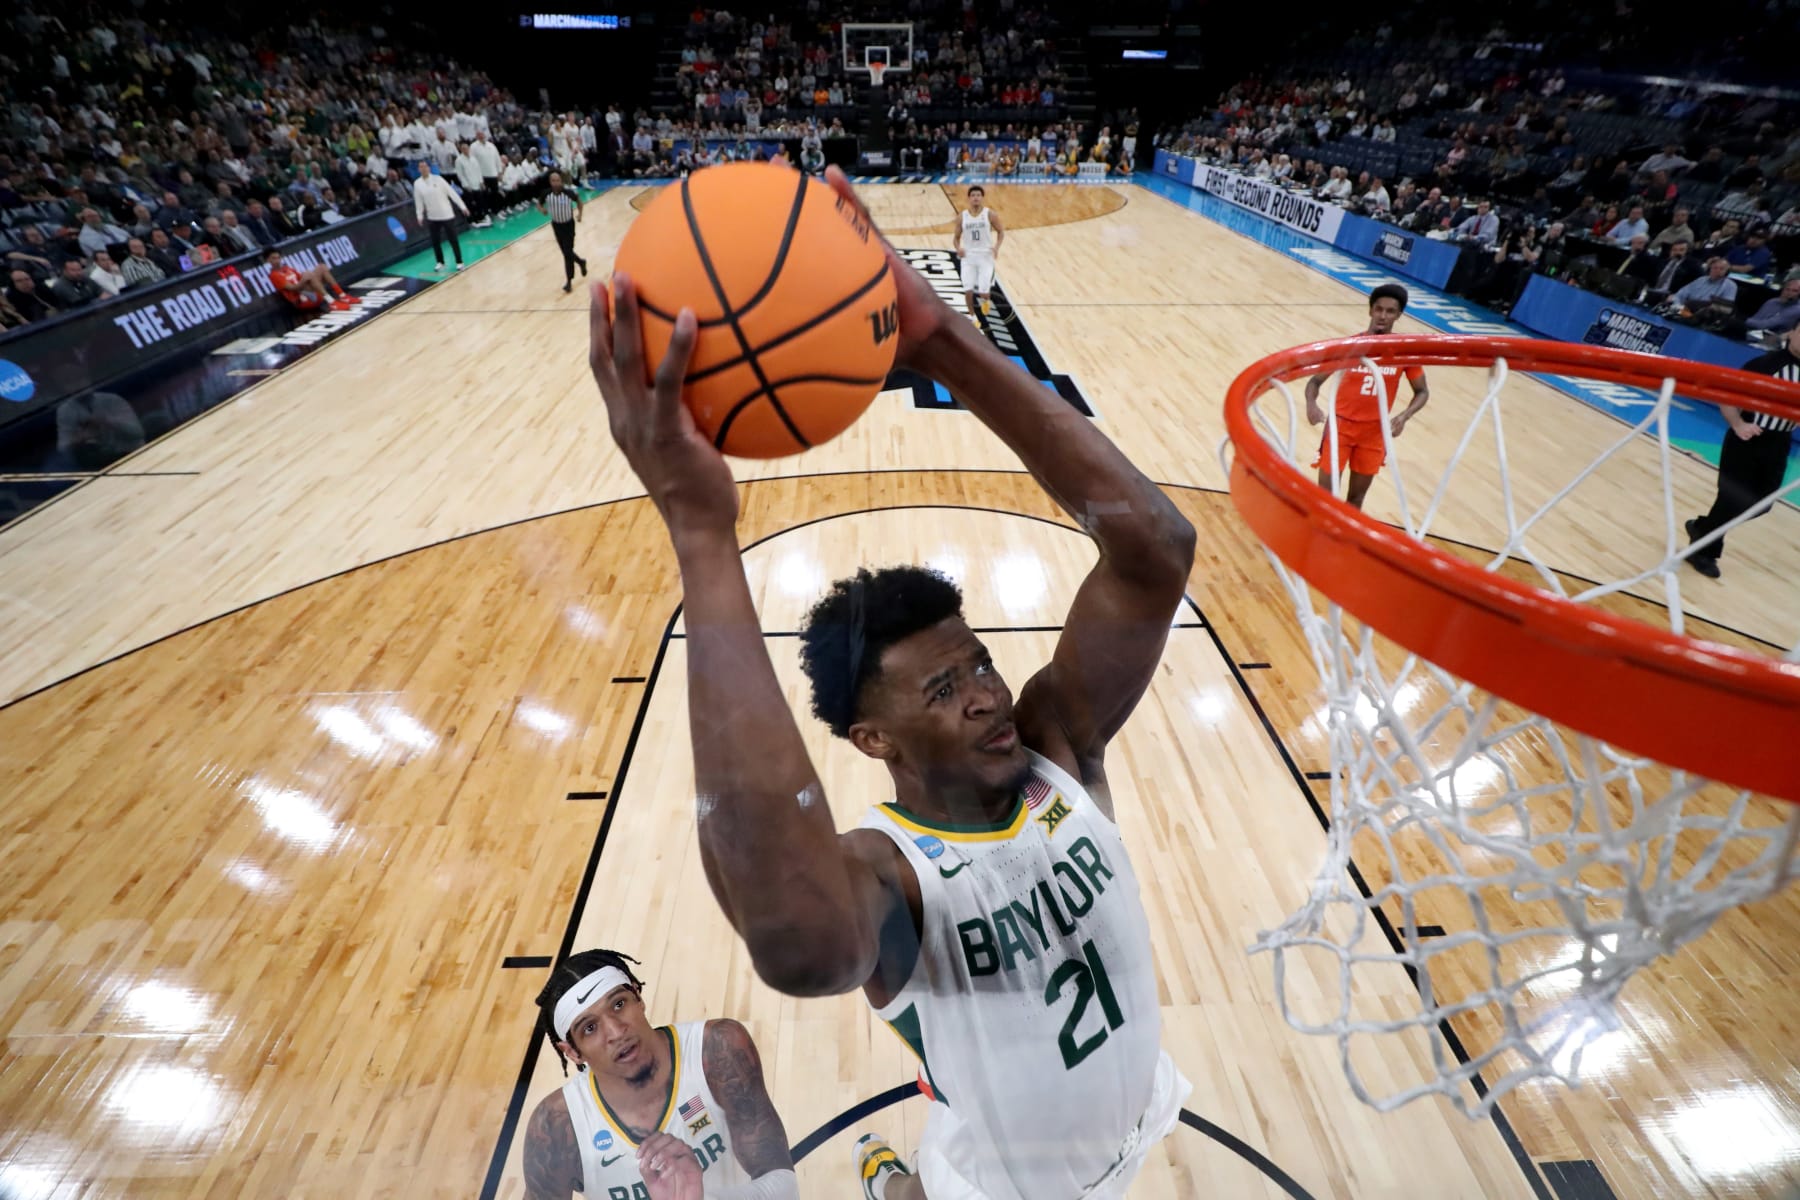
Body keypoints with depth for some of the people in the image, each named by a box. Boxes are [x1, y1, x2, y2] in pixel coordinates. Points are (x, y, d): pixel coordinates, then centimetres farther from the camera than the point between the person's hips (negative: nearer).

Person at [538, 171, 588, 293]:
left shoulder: (569, 192, -21)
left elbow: (578, 200, 0)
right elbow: (539, 204, 0)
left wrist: (580, 213, -9)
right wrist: (542, 209, -22)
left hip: (568, 224, -3)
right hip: (556, 225, 3)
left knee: (568, 252, -5)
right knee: (566, 252, 15)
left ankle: (569, 280, 5)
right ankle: (581, 262, 45)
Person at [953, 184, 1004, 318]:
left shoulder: (990, 214, -3)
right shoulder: (962, 217, 2)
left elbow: (1001, 231, 5)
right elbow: (957, 237, 9)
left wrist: (997, 247, -14)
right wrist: (958, 248, -13)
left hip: (985, 256, -1)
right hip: (968, 256, 2)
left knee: (983, 292, -9)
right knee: (968, 290, -9)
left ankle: (983, 299, 30)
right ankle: (972, 316, 15)